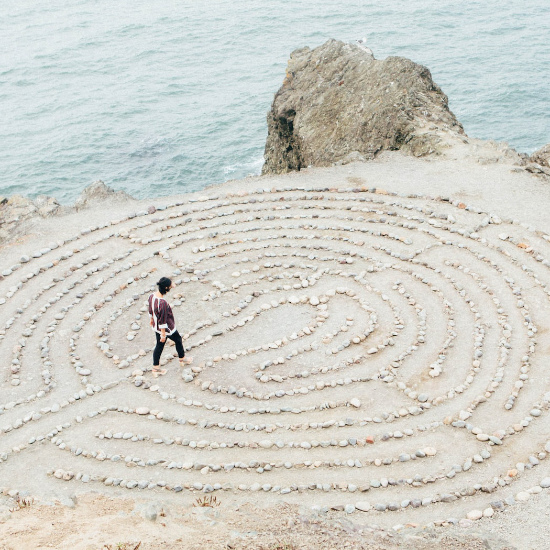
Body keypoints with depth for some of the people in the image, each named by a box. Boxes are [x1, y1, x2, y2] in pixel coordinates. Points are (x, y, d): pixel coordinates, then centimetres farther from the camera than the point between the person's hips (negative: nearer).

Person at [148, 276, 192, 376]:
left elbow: (150, 310, 7)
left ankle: (156, 368, 32)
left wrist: (152, 319, 25)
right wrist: (163, 335, -19)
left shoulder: (152, 296, -11)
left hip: (156, 327, 7)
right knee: (178, 340, 21)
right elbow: (162, 321, -28)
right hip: (166, 328, -7)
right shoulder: (163, 303, -37)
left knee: (159, 346, 21)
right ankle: (182, 359, 44)